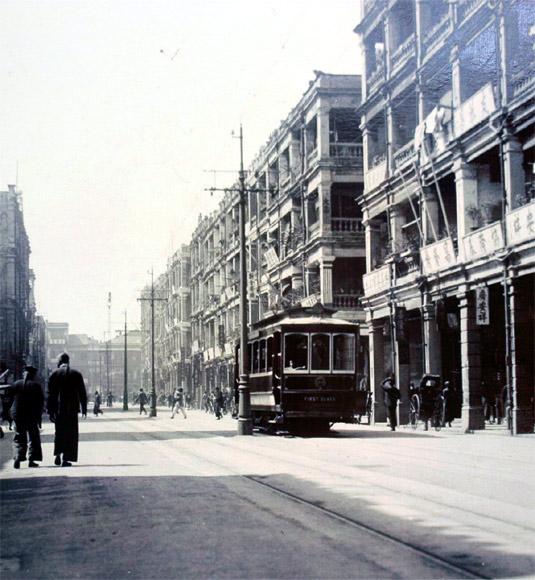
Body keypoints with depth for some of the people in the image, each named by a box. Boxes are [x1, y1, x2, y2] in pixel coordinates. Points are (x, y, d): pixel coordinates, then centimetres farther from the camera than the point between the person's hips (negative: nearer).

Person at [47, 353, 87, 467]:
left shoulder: (54, 374, 0)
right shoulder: (76, 374, 1)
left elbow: (50, 394, -1)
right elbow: (82, 393, 1)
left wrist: (50, 411, 2)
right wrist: (84, 409, 7)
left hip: (58, 409, 1)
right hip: (72, 409, -1)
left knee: (59, 432, 17)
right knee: (70, 433, 3)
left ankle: (58, 455, 6)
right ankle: (65, 458, -2)